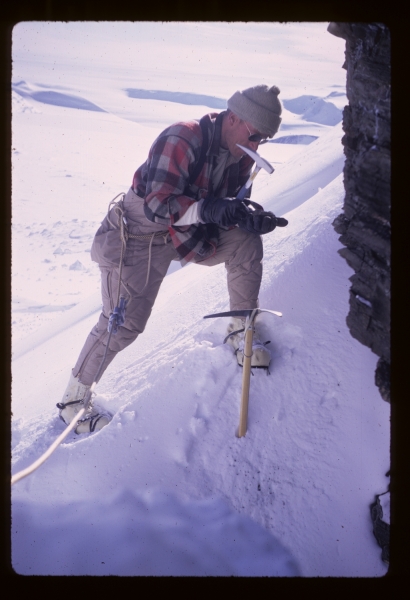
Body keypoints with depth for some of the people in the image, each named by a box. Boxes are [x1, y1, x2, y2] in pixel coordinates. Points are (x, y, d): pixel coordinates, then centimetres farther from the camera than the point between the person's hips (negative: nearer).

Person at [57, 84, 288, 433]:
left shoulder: (241, 156, -3)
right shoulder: (181, 140, -28)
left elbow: (231, 207, 4)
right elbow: (158, 204, -34)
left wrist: (252, 219, -19)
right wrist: (208, 208, -48)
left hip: (190, 232, 7)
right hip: (140, 234, -7)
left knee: (247, 243, -10)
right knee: (125, 322, -10)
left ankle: (241, 331, 8)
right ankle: (74, 399, 8)